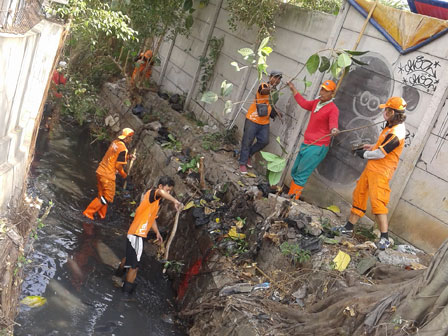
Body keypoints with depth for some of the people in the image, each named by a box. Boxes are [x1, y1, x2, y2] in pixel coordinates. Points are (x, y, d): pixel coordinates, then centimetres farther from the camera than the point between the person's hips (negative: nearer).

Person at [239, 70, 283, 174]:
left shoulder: (275, 91, 11)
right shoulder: (263, 85, -13)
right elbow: (264, 91, -39)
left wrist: (276, 111, 4)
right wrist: (270, 89, -62)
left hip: (264, 122, 7)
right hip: (253, 119, -7)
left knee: (264, 141, 6)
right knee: (247, 141, -1)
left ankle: (248, 155, 26)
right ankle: (243, 163, 9)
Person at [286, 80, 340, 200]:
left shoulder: (333, 109, -15)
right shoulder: (316, 102, 8)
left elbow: (333, 124, -30)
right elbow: (304, 103, 27)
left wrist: (334, 130, -54)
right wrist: (293, 89, 32)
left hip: (317, 148, -9)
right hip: (306, 144, 9)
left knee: (301, 176, -9)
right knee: (294, 172, 17)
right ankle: (289, 196, 29)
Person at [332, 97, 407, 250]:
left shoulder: (396, 133, -22)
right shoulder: (392, 126, 10)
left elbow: (381, 153, -23)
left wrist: (364, 154, -8)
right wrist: (372, 146, 15)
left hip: (380, 172, -10)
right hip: (371, 168, 10)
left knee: (377, 202, -15)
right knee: (359, 195, 15)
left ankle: (385, 238, -10)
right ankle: (349, 227, 27)